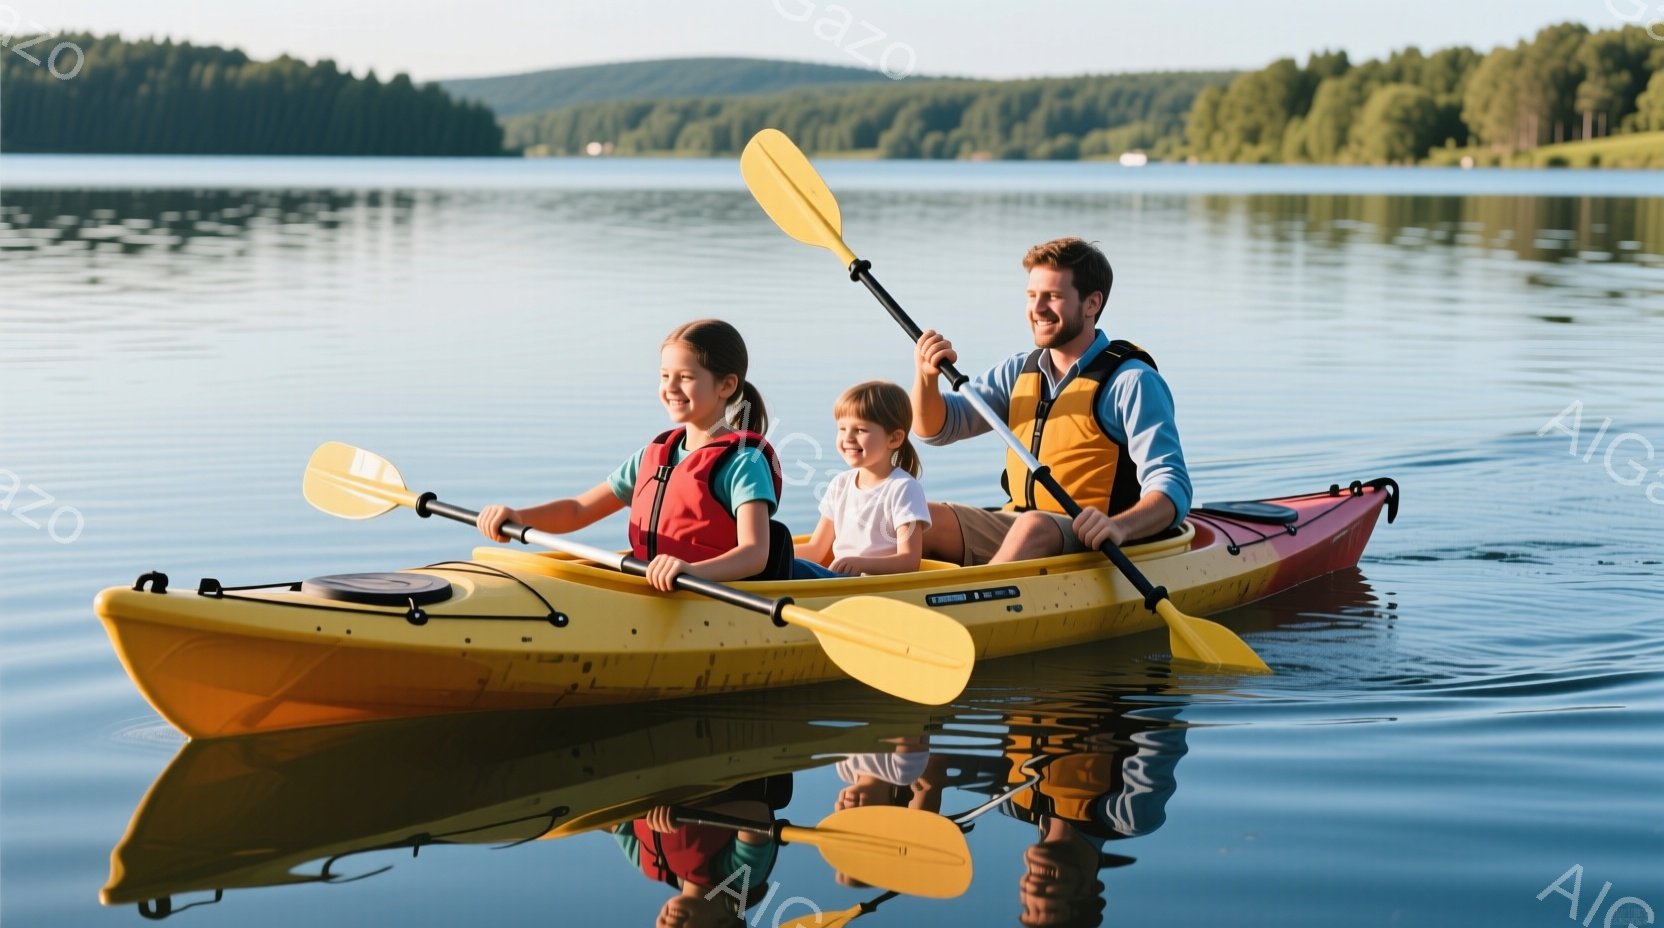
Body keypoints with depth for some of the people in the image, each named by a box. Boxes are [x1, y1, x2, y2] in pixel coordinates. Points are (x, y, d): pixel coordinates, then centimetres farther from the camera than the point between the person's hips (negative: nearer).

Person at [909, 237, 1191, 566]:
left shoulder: (1131, 382, -7)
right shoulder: (1019, 371, 15)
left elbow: (1172, 489, -16)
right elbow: (935, 428, 15)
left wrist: (1120, 526, -38)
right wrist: (926, 378, -8)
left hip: (1090, 539, -7)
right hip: (1015, 526, 7)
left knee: (1033, 527, -37)